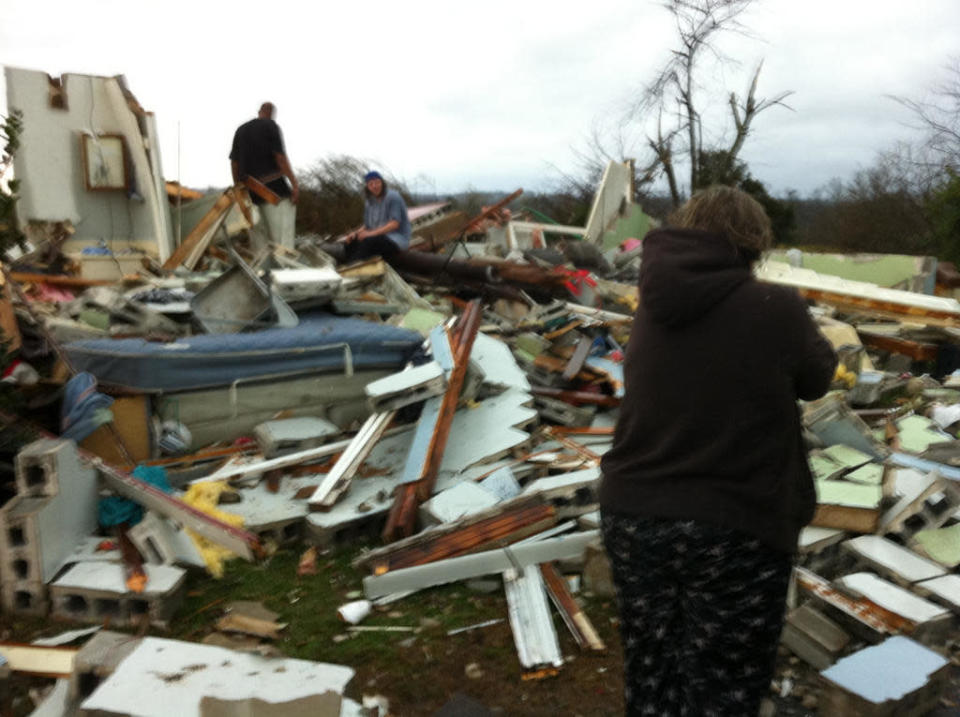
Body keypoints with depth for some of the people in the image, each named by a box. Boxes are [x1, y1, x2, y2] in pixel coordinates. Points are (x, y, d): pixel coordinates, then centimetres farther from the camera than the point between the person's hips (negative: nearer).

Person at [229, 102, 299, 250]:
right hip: (273, 188, -6)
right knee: (282, 240, -8)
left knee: (259, 242, 9)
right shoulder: (271, 126, -2)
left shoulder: (241, 130, 16)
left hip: (250, 192, 6)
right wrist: (295, 183, -10)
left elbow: (234, 162, 16)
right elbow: (280, 157, -11)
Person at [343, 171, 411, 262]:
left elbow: (395, 224, -18)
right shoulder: (369, 203, 12)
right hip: (379, 237, 7)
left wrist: (372, 233, -26)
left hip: (397, 240, -7)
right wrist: (356, 233, -7)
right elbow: (367, 227, 16)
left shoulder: (393, 197, -9)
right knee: (352, 241, -15)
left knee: (368, 241, -34)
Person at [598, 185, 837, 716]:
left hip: (632, 516, 5)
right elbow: (816, 380, 4)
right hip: (734, 530, -5)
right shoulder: (777, 308, -13)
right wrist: (820, 342, 24)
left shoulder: (656, 304, 0)